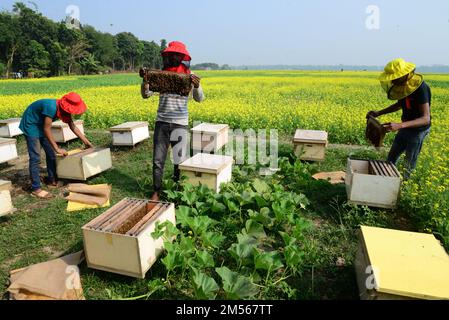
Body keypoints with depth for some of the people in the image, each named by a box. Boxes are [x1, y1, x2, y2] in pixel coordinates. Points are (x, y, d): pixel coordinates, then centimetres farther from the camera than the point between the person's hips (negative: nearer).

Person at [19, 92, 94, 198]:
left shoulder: (64, 108, -9)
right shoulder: (51, 107, -34)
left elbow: (73, 126, 1)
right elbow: (47, 130, -29)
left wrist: (86, 142, 1)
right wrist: (57, 149, -26)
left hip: (40, 125, 9)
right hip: (30, 125, -9)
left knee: (51, 153, 10)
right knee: (35, 157, -11)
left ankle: (52, 180, 22)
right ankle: (36, 189, -6)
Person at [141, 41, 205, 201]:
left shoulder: (189, 75, 1)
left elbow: (199, 99, -8)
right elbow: (146, 95, 1)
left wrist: (197, 86, -29)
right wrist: (144, 80, -18)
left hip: (180, 123, -1)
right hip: (162, 122, 2)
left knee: (180, 160, 6)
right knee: (158, 159, 4)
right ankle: (156, 191, 17)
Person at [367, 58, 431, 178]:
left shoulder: (420, 88, -29)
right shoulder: (402, 85, -5)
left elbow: (426, 118, -33)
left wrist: (400, 125, -47)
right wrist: (378, 113, 3)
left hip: (418, 130, -8)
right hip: (406, 127, 8)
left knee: (409, 164, 7)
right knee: (391, 158, 17)